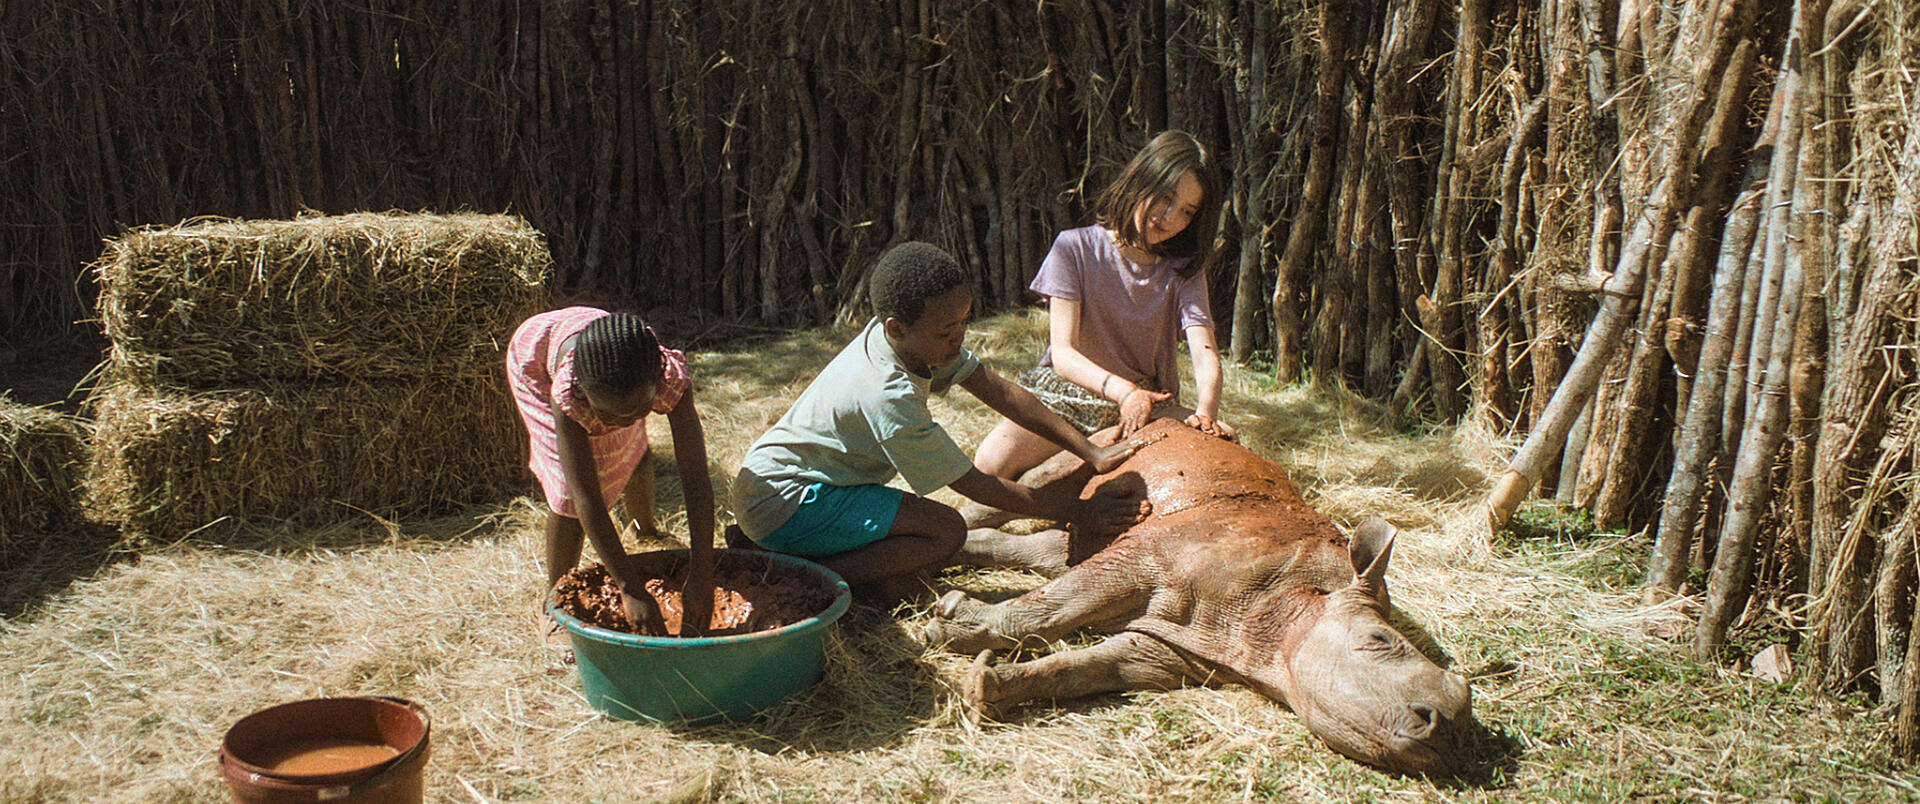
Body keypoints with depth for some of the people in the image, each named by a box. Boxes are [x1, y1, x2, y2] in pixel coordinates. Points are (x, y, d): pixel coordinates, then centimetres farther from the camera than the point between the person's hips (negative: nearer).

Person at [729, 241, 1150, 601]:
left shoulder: (912, 335, -5)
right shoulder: (890, 399, -29)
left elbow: (999, 391, -1)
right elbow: (976, 485, -19)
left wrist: (1091, 452, -4)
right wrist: (1079, 513, -15)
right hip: (784, 502, -9)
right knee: (946, 532, -19)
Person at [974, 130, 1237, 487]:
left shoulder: (1184, 270, 2)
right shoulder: (1076, 248, -7)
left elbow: (1204, 352, -14)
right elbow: (1063, 353, -15)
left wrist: (1206, 411, -37)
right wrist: (1122, 389, -34)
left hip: (1147, 403, 3)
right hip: (1066, 392, -3)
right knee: (992, 464, -31)